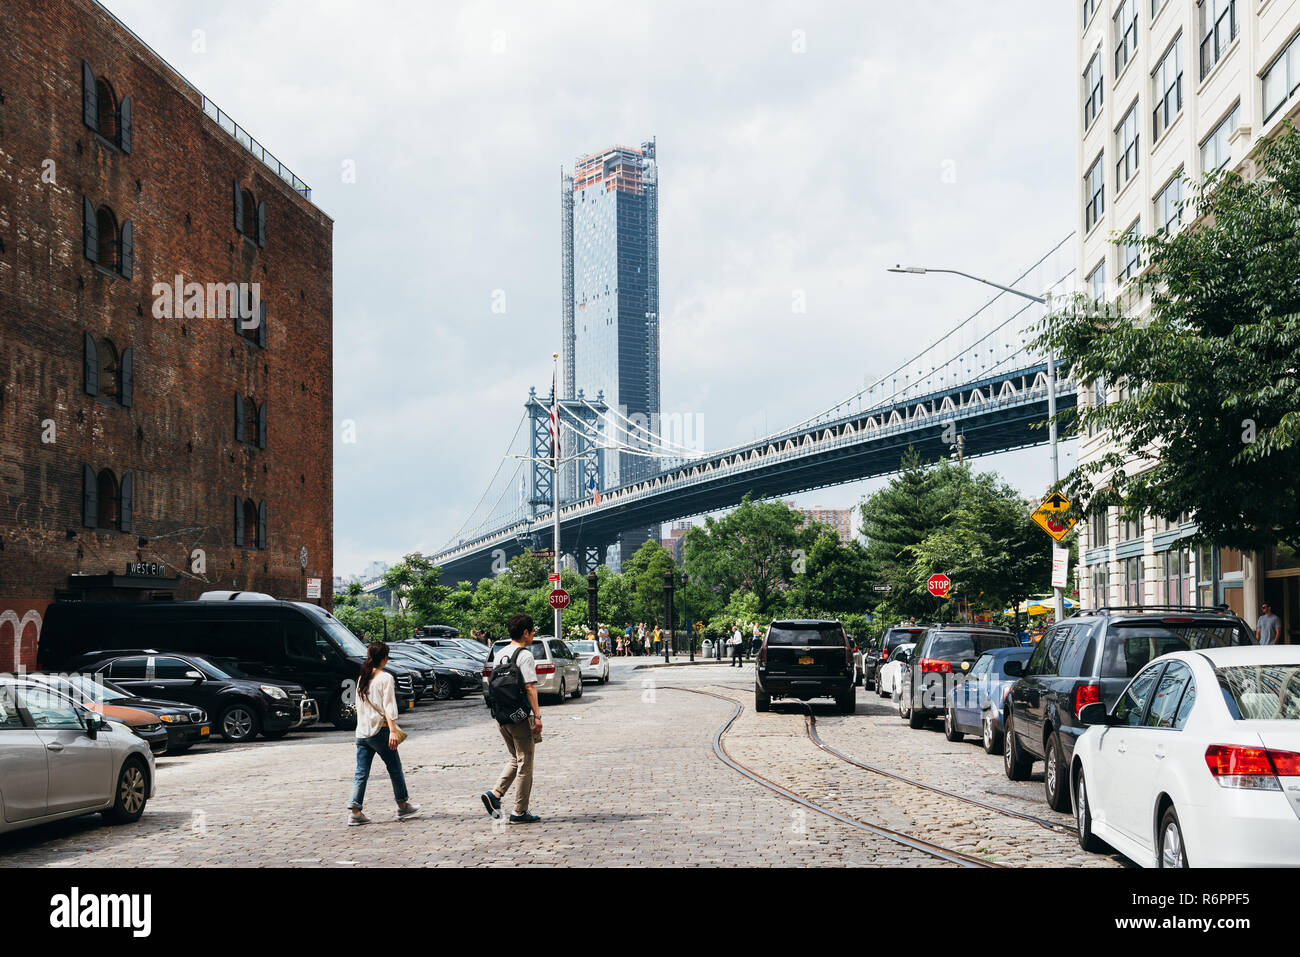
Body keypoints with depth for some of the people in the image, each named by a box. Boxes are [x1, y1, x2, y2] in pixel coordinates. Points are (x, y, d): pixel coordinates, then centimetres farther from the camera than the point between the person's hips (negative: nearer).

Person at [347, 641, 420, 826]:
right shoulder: (385, 678, -9)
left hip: (361, 731, 6)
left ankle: (355, 812, -3)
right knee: (395, 769, 9)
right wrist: (393, 731, -18)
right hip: (379, 730, -6)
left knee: (361, 773, 5)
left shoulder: (361, 678, 11)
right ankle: (403, 807, 19)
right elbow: (388, 707, -15)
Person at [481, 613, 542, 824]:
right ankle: (520, 812, 4)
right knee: (524, 763, 1)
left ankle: (495, 794, 3)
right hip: (520, 717, -8)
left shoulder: (499, 655, 13)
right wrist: (537, 715, -17)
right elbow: (530, 688, -18)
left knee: (515, 759, 20)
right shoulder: (525, 656, -12)